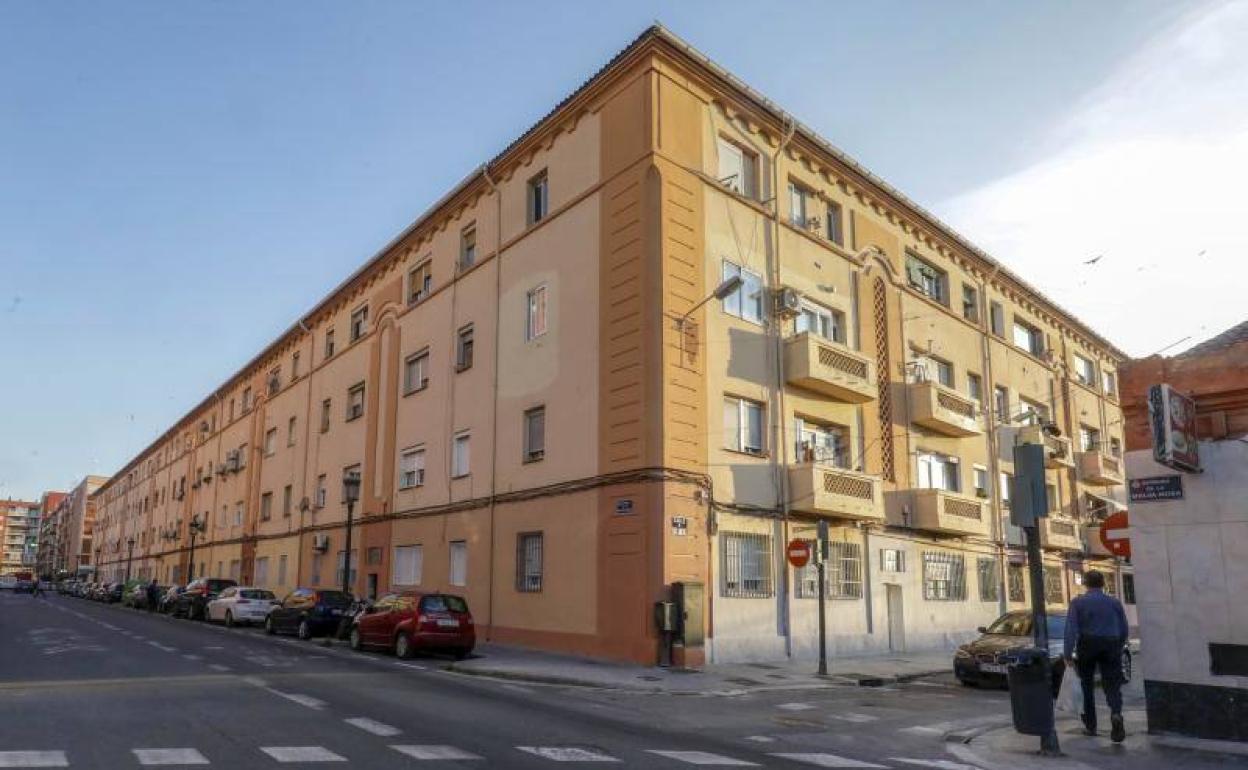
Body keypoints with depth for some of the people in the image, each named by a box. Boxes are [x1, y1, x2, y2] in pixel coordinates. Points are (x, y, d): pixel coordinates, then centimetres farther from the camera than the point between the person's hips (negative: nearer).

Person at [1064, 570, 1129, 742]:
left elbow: (1071, 629, -10)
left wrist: (1067, 654, -10)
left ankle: (1090, 725, 17)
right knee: (1112, 685, 3)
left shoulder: (1077, 602, -1)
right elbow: (1124, 629, 8)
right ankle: (1116, 714, -25)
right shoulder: (1115, 602, 7)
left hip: (1087, 645, -1)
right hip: (1111, 645, 2)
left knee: (1087, 686, 13)